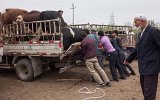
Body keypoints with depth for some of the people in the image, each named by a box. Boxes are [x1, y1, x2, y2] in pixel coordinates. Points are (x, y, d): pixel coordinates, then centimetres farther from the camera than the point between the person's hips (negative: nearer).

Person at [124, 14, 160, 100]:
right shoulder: (140, 34, 14)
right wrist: (128, 59, 26)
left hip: (151, 67, -9)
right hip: (143, 67, 9)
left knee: (149, 93, -4)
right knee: (144, 89, 19)